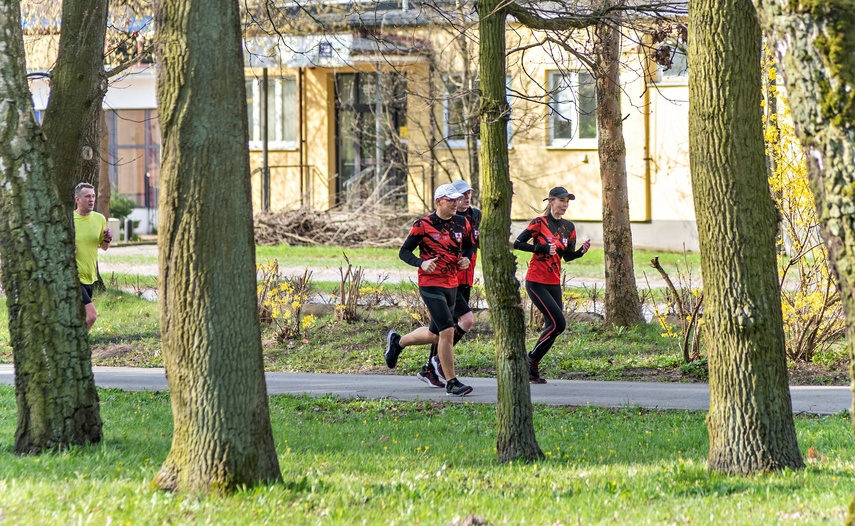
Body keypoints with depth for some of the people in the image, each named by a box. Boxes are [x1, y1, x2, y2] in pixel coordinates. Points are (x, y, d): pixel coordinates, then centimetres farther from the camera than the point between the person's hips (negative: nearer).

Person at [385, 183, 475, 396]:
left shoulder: (462, 223, 6)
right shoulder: (424, 225, -11)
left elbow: (468, 245, 22)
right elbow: (404, 252, -6)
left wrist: (466, 258, -1)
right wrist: (421, 263, -25)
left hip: (452, 285, 7)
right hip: (431, 285, -7)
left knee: (434, 335, 16)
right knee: (447, 331, -15)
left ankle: (397, 341, 43)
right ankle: (451, 383, -8)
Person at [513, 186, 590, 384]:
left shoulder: (568, 227, 10)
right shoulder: (539, 223, -9)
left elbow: (567, 256, 15)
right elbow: (518, 243, -13)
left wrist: (582, 251, -6)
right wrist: (543, 249, -22)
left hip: (554, 283, 7)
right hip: (536, 282, -7)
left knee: (552, 327, 6)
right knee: (558, 323, -15)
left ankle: (532, 368, 16)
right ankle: (531, 359, -1)